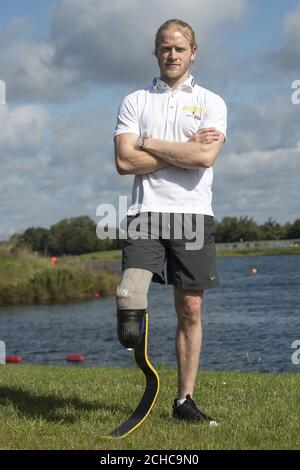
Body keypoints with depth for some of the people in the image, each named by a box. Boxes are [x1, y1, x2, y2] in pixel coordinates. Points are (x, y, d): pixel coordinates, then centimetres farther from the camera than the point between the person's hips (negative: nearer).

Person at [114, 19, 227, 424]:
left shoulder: (211, 102, 8)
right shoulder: (134, 102, 11)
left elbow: (205, 156, -10)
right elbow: (125, 161, -3)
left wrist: (147, 143, -4)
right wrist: (185, 149, -5)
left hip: (193, 214, 0)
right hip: (146, 211, 0)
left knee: (190, 310, 4)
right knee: (129, 297, -26)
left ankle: (184, 401, 12)